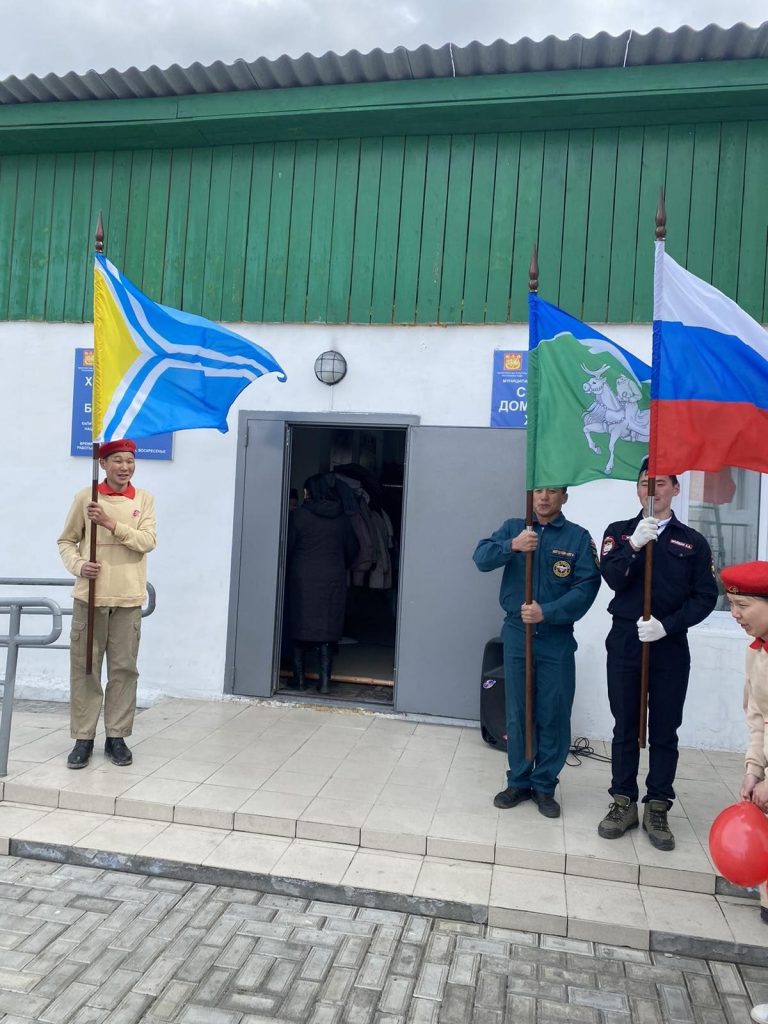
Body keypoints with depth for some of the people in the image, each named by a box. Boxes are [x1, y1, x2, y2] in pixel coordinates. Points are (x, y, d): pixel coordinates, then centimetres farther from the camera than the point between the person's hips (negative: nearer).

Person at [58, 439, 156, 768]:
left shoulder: (144, 499, 3)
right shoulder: (85, 497, 2)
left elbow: (147, 541, -9)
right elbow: (66, 540, 7)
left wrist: (111, 523, -19)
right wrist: (78, 566, -12)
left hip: (128, 599, 1)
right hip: (90, 596, 0)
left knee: (124, 669, 6)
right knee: (84, 668, 5)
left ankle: (117, 736, 18)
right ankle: (83, 738, 15)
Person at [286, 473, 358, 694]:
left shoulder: (298, 516, -6)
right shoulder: (342, 519, 3)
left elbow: (287, 548, -3)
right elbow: (352, 549, 10)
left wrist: (287, 571, 14)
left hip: (302, 579, -2)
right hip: (333, 580, 2)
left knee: (299, 628, 8)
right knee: (327, 629, 6)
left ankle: (299, 679, 10)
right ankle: (325, 680, 4)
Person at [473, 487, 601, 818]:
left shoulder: (578, 537, -2)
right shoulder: (513, 528, 4)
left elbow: (587, 586, -11)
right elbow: (482, 558, -10)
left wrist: (547, 612, -21)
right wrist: (512, 545, -29)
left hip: (557, 639, -1)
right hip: (516, 635, 1)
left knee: (554, 716, 6)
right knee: (517, 713, 11)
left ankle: (545, 786, 22)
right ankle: (518, 781, 26)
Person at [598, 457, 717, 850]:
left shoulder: (693, 542, 5)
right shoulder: (619, 532, 6)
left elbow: (705, 597, -1)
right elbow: (611, 577, -9)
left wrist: (667, 625, -14)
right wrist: (634, 545, -24)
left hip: (670, 648, 0)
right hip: (625, 644, 0)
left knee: (664, 730, 7)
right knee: (625, 727, 9)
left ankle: (657, 807, 18)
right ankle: (623, 802, 20)